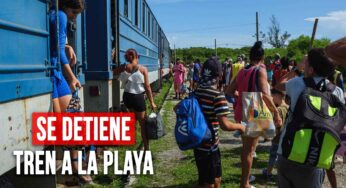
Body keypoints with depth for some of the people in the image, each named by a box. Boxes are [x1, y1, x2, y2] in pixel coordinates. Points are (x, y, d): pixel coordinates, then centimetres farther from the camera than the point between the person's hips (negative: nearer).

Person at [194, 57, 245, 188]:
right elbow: (225, 125, -23)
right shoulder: (218, 96, -19)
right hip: (209, 146, -7)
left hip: (198, 143, 7)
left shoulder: (196, 92, 3)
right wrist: (240, 126, -5)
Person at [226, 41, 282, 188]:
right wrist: (276, 112, -19)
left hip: (241, 112, 7)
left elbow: (229, 92, 8)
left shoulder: (242, 71, 6)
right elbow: (264, 95, -24)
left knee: (245, 147, 22)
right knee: (250, 149, 4)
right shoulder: (260, 70, -12)